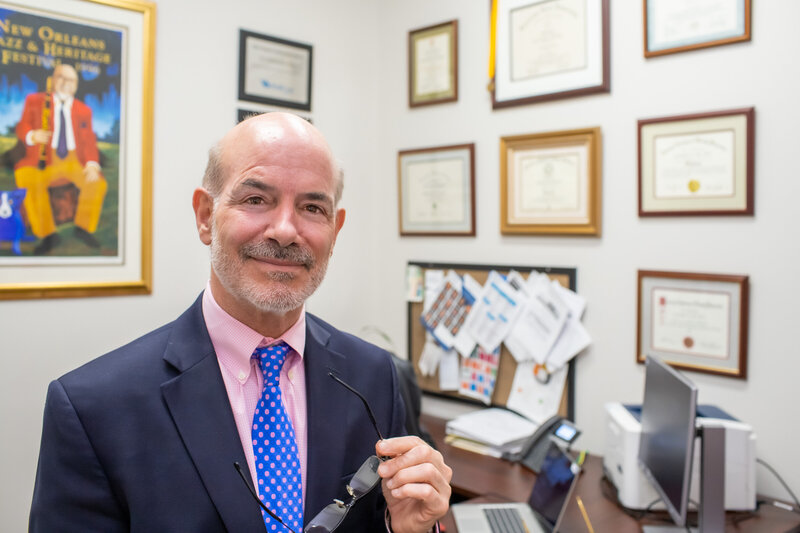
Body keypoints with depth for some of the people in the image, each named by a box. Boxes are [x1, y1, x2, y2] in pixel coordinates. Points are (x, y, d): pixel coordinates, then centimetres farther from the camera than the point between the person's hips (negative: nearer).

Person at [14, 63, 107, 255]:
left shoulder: (83, 110, 15)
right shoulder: (35, 101, 14)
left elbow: (89, 141, 7)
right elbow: (22, 128, 6)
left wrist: (92, 165, -12)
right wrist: (33, 136, -19)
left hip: (75, 159, 1)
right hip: (45, 159, 0)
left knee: (98, 183, -26)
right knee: (27, 181, -30)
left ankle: (83, 228, -2)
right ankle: (48, 235, -16)